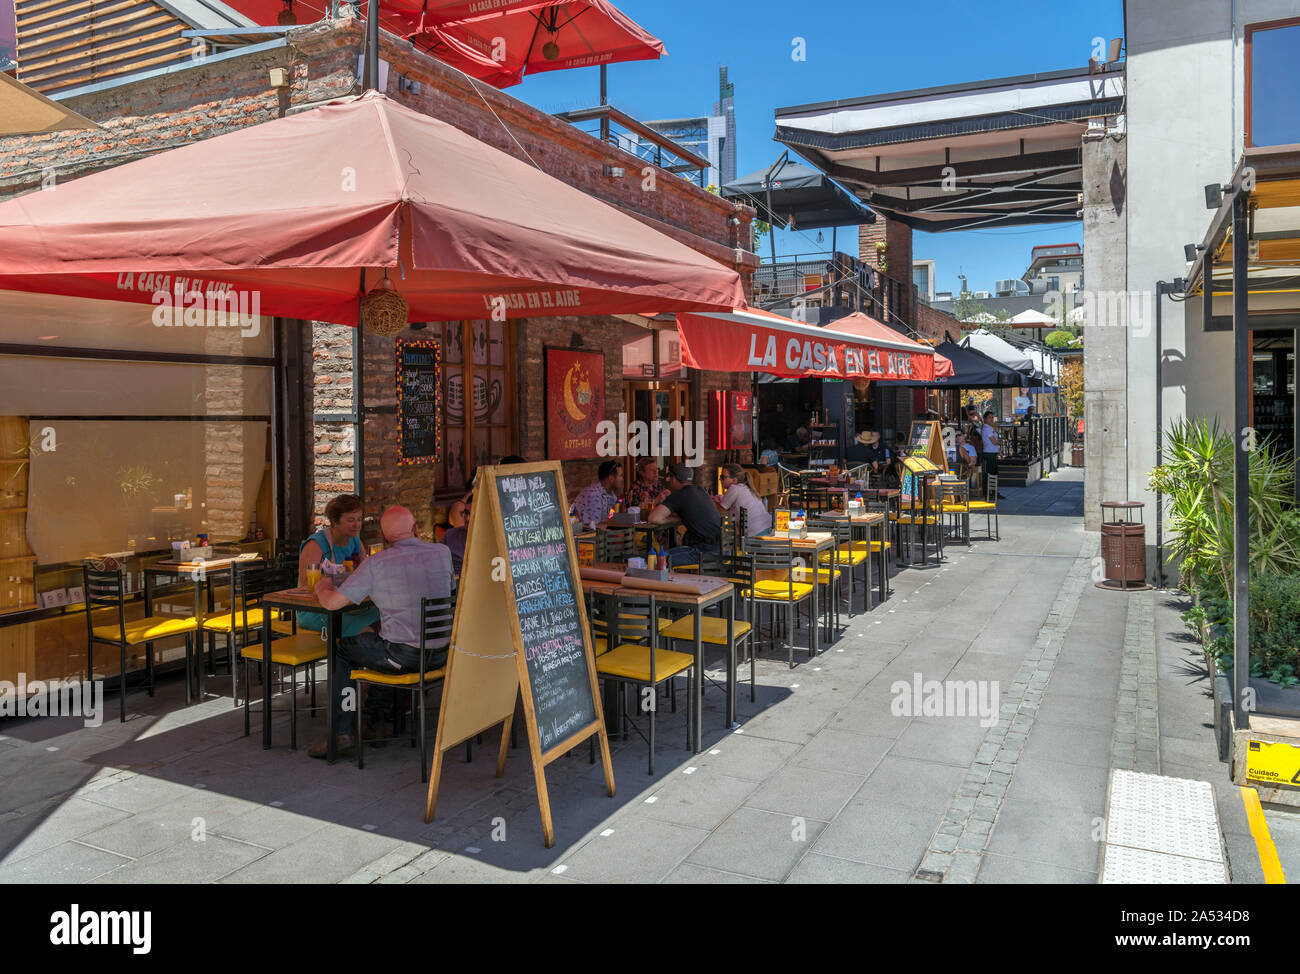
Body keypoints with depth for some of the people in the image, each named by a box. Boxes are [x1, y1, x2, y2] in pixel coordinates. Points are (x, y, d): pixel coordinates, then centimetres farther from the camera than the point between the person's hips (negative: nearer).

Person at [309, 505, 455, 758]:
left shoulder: (376, 564, -11)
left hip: (404, 656, -6)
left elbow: (332, 602, -11)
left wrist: (322, 587, 15)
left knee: (341, 651, 18)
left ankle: (344, 732, 14)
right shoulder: (443, 553, 1)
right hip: (442, 653, 6)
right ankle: (376, 712, 47)